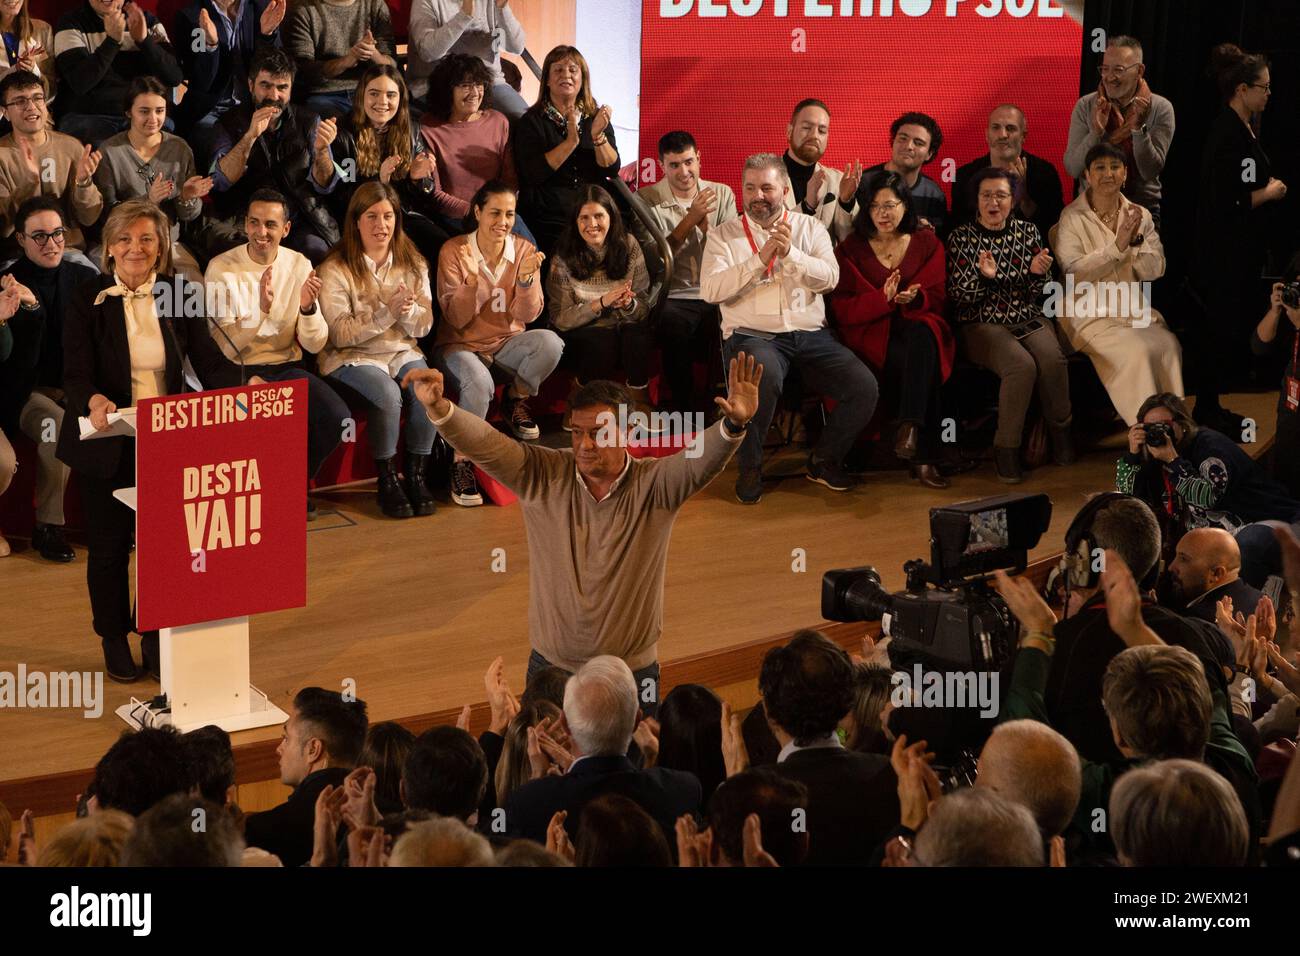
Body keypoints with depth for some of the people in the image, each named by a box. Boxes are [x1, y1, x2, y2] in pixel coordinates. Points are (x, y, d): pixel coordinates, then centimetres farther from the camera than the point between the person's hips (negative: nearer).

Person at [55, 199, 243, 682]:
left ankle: (157, 641, 25)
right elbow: (75, 375, -16)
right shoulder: (87, 302, -8)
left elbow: (210, 362, -5)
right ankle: (115, 643, 29)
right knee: (109, 547, 10)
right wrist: (94, 401, -39)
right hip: (107, 446, -2)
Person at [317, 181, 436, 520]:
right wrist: (386, 313, -24)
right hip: (352, 357, -4)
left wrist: (409, 310, -19)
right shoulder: (336, 270, -8)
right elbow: (340, 333, -15)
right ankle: (387, 482, -15)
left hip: (402, 352, 4)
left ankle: (416, 476, -11)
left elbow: (424, 326, 5)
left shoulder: (412, 263, 7)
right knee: (388, 394, -33)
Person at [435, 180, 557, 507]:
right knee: (479, 383, -37)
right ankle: (462, 462, -19)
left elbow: (527, 315, -7)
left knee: (550, 342, -28)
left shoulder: (523, 250, -3)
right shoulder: (453, 252, -10)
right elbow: (456, 319, -13)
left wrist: (526, 278, -26)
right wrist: (471, 280, -30)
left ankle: (515, 400, 1)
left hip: (506, 342, 3)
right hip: (461, 345, -3)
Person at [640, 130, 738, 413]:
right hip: (674, 298, -2)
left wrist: (706, 226, -12)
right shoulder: (647, 199, 4)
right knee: (673, 324, -36)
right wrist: (690, 218, -13)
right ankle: (690, 414, -21)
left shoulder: (722, 194, 13)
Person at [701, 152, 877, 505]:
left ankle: (825, 459, 8)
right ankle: (750, 467, -16)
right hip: (752, 335, -3)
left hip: (811, 335, 3)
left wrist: (790, 254, -20)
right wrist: (760, 259, -17)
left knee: (865, 386, -18)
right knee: (765, 376, -39)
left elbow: (829, 277, -3)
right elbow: (710, 290, -8)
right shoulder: (723, 236, 8)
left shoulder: (810, 228, 14)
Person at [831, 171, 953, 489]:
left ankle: (910, 428, -45)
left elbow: (937, 298, 8)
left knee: (921, 337, -40)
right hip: (872, 332, -2)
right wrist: (883, 299, -17)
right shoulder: (850, 250, 10)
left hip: (919, 324, 2)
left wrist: (914, 298, -16)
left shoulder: (927, 243, 15)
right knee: (923, 364, -35)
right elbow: (843, 309, 1)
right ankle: (923, 457, -37)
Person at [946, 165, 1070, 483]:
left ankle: (1060, 430, -7)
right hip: (983, 324, -3)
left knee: (1052, 358, -29)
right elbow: (958, 296, -3)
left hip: (1029, 317, 3)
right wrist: (982, 276, -21)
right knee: (1022, 364, -32)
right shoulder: (962, 238, 2)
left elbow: (1037, 293, 11)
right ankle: (1006, 448, -21)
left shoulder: (1027, 231, 10)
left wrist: (1037, 273, -11)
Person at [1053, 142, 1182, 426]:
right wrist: (1117, 246, -21)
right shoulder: (1073, 218, -2)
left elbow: (1154, 271, 5)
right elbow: (1074, 271, -14)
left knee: (1168, 345, -25)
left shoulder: (1140, 216, 10)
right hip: (1092, 314, -4)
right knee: (1136, 352, -30)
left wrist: (1136, 240, -13)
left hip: (1136, 311, 4)